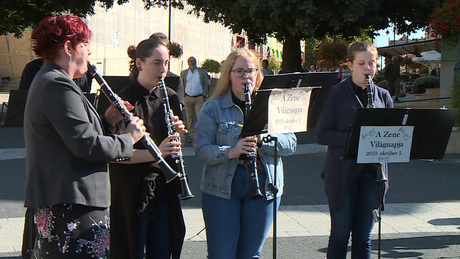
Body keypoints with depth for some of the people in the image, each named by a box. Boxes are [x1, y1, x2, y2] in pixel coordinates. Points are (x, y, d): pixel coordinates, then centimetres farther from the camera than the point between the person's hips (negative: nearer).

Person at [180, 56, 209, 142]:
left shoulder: (202, 72, 11)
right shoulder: (183, 73, 13)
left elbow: (206, 84, 8)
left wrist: (204, 95, -3)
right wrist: (182, 97, 2)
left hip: (199, 98, -2)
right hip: (188, 98, 2)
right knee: (190, 118, 4)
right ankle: (191, 135, 11)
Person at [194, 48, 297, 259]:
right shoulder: (212, 108, 0)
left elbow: (291, 144, -1)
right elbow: (201, 150, -8)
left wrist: (262, 139, -18)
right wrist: (230, 152, -25)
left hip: (263, 188, 2)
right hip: (221, 190, -2)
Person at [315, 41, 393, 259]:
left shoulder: (382, 96, 10)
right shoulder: (337, 93, -2)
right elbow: (322, 134, -7)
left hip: (372, 172, 4)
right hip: (342, 173, -4)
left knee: (364, 237, 9)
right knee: (340, 234, 2)